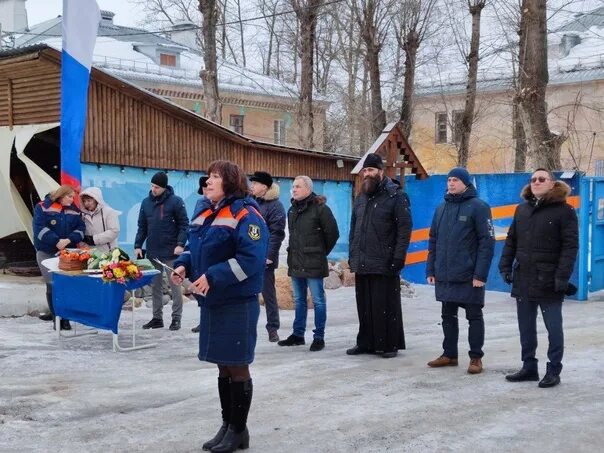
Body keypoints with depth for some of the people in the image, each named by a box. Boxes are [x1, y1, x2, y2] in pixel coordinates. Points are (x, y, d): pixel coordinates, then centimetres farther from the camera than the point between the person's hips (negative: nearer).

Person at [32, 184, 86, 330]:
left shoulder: (74, 210, 9)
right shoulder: (43, 207, -5)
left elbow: (80, 228, 1)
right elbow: (39, 228, -14)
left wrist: (68, 240, -17)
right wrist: (57, 241, -22)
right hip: (47, 252, -4)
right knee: (53, 284, -5)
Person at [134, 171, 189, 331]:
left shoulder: (176, 201, -7)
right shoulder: (146, 202, 8)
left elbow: (184, 224, -8)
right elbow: (142, 226, 12)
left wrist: (180, 244, -17)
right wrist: (138, 245, 4)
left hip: (171, 252, -5)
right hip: (152, 252, 5)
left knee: (174, 285, 1)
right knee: (155, 285, 10)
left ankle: (176, 318, 7)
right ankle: (157, 317, 18)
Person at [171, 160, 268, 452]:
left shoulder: (245, 214, -14)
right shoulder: (204, 213, 12)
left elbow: (251, 258, -23)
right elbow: (195, 249, 21)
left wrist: (213, 277, -26)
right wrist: (183, 265, 0)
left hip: (237, 303, -8)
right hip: (210, 302, 8)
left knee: (237, 366, 2)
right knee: (223, 366, 15)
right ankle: (227, 425, 26)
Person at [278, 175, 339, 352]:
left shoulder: (320, 208, -10)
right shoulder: (292, 210, 12)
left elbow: (332, 233, -7)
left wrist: (321, 252, 1)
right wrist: (294, 251, 14)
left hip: (313, 263, -7)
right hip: (295, 263, 7)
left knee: (318, 301, -1)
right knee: (299, 300, 14)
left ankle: (319, 337, 5)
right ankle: (298, 334, 23)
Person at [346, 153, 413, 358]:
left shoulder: (395, 196, -4)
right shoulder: (361, 197, 16)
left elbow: (404, 229, -8)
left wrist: (398, 258, -14)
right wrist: (352, 255, 13)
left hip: (384, 265, -6)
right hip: (361, 264, 6)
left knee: (386, 306, -1)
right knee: (364, 306, 9)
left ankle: (390, 345, 9)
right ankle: (365, 343, 19)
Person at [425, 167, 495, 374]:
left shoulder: (478, 207, -7)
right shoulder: (441, 208, 12)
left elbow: (487, 242, -12)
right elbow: (433, 241, 15)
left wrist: (480, 274, -17)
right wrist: (430, 269, 9)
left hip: (469, 277, -6)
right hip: (444, 276, 6)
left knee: (474, 316, 4)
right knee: (448, 316, 13)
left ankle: (476, 357, 11)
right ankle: (449, 354, 24)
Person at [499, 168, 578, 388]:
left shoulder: (564, 210, -5)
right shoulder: (522, 209, 12)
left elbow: (570, 246, -10)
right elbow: (511, 241, 15)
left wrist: (562, 276, -18)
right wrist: (505, 266, 5)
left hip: (548, 282, -6)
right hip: (523, 281, 6)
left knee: (554, 328, 3)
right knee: (526, 328, 12)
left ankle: (553, 371, 11)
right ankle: (529, 367, 23)